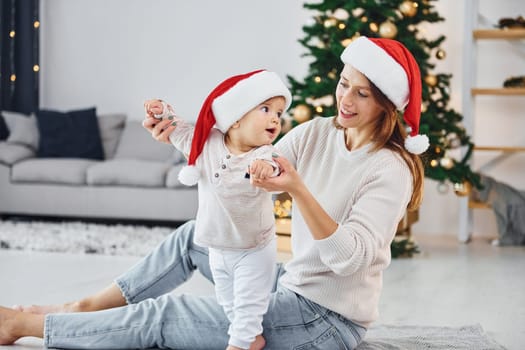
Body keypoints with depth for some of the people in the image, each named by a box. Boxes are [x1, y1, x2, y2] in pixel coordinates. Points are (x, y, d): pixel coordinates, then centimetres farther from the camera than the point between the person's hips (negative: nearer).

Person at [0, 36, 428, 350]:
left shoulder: (390, 170, -21)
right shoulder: (315, 134, 1)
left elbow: (348, 257, -30)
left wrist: (297, 189, -43)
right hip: (293, 286, 7)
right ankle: (87, 308, 25)